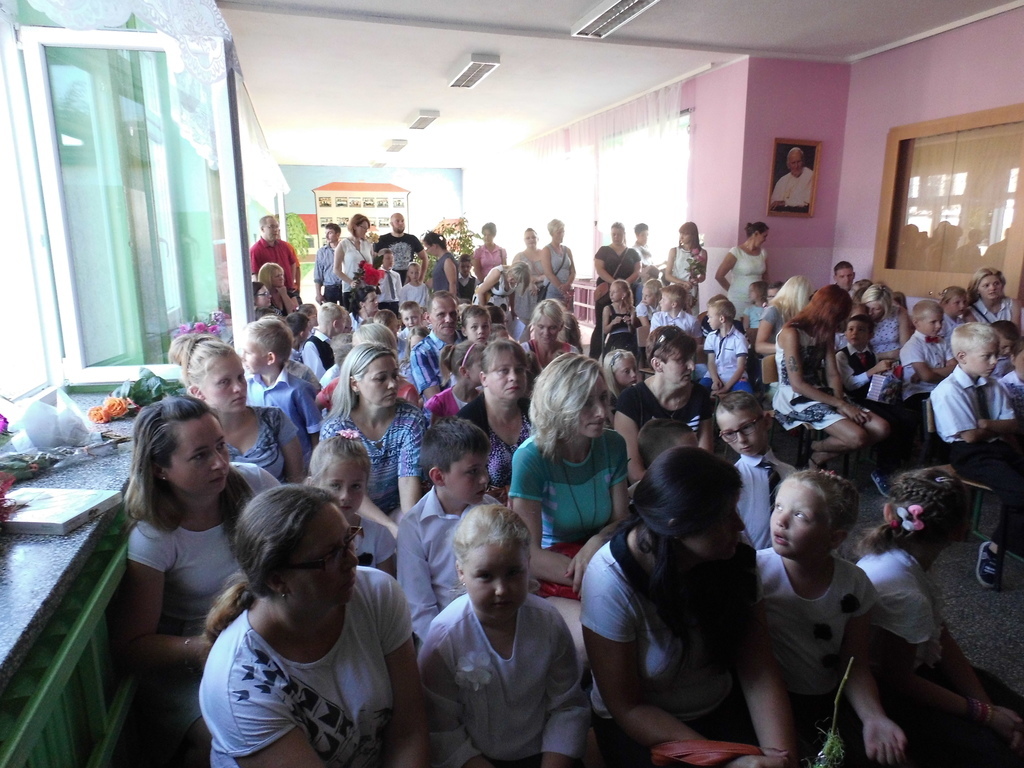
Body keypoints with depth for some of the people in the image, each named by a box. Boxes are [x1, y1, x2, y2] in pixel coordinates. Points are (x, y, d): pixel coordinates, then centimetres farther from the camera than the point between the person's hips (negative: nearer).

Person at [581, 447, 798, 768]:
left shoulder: (734, 559, -14)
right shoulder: (611, 584, -26)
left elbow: (759, 672, -12)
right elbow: (627, 708, -18)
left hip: (721, 708, 4)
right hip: (640, 727, -4)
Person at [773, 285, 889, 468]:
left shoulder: (825, 332, 12)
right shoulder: (791, 333, -15)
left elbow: (833, 374, 5)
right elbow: (797, 385, -19)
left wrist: (840, 402, -14)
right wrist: (839, 404, -18)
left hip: (822, 395, 9)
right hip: (796, 400, -8)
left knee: (881, 429, -7)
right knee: (857, 437, -25)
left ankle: (820, 456, 7)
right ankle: (815, 448, 6)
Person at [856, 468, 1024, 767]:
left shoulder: (895, 553, -9)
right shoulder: (904, 595, -35)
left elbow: (941, 637, 0)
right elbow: (899, 679, -22)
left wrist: (989, 707, -3)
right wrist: (984, 713, -11)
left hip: (911, 666, 9)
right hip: (886, 694, -9)